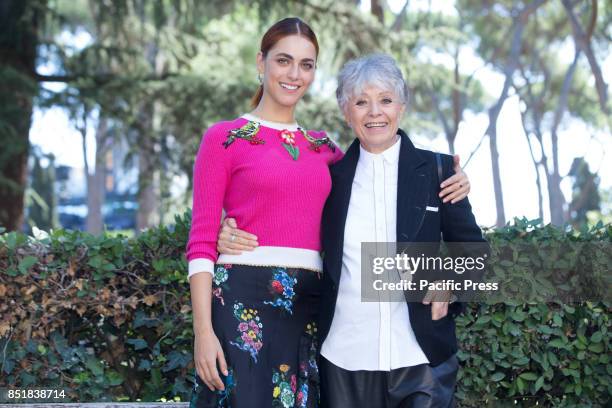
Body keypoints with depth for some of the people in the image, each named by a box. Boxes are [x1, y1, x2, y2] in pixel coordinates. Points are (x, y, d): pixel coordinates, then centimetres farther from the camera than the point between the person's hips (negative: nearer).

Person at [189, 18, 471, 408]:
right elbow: (202, 239, -3)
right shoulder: (224, 138, 1)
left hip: (308, 307, 5)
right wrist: (203, 331, -12)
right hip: (244, 302, -4)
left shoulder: (322, 147, 15)